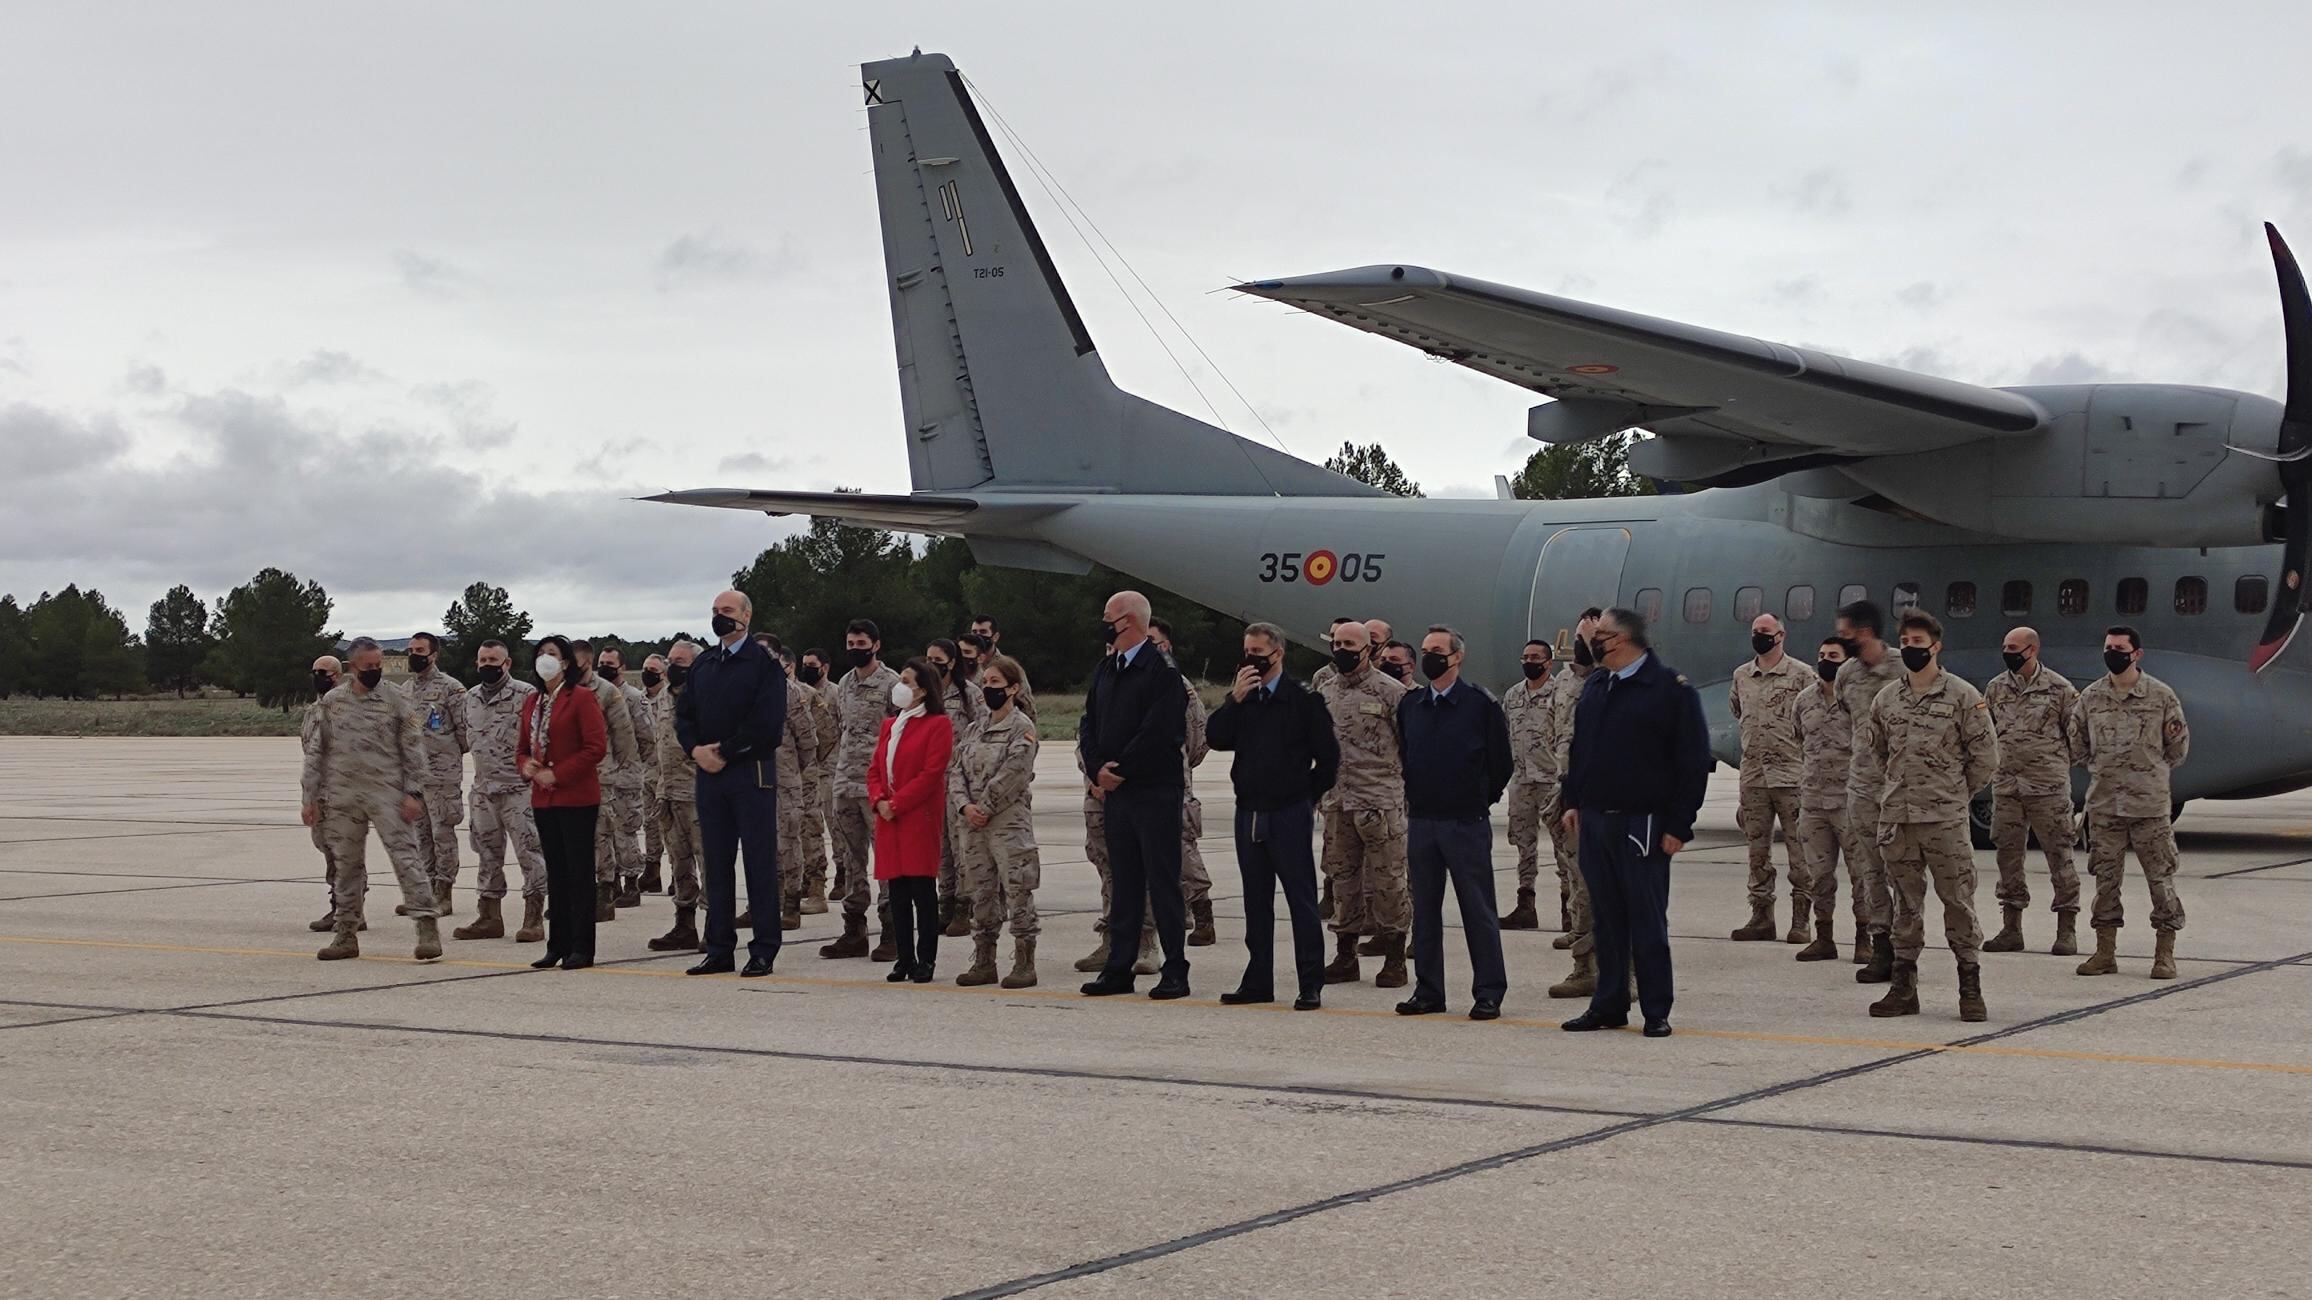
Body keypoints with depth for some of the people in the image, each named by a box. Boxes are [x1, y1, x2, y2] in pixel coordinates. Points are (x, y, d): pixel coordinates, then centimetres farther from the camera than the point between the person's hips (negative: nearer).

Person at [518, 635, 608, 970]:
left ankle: (581, 948, 0)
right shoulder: (533, 702, 14)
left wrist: (557, 774, -17)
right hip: (543, 799, 7)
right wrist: (526, 766, -2)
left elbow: (596, 747, -15)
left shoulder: (582, 697, -8)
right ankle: (558, 945, 17)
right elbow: (524, 745, 21)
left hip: (577, 797, -7)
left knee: (580, 873, -3)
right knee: (556, 873, 12)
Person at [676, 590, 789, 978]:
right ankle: (720, 949, 13)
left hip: (752, 774, -6)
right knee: (716, 862, 8)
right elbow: (684, 713, 14)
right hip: (710, 773, 6)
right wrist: (697, 749, -5)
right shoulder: (702, 665, 16)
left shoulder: (764, 663, -4)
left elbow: (767, 722, -14)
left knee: (760, 861, -2)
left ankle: (763, 952, 1)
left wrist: (724, 752, -13)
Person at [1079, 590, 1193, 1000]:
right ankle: (1118, 969, 16)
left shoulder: (1161, 670, -10)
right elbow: (1089, 725, 13)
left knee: (1163, 882, -3)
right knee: (1123, 883, 11)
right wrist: (1097, 768, -3)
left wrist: (1120, 769, -13)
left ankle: (1174, 971, 2)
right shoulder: (1106, 670, 14)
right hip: (1115, 792, 7)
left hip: (1154, 792, -7)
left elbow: (1159, 732, -18)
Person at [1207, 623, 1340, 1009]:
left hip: (1289, 815, -6)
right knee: (1256, 901, 11)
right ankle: (1258, 982, 18)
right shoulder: (1243, 699, 11)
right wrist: (1235, 698, -10)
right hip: (1249, 813, 6)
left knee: (1301, 899, -3)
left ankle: (1311, 985, -1)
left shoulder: (1303, 699, -5)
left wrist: (1307, 796, 2)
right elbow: (1217, 739, -2)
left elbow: (1328, 756, -3)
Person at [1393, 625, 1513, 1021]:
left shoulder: (1481, 705, -5)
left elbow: (1501, 764, 0)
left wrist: (1480, 799, 6)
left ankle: (1488, 994, 4)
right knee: (1424, 910, 8)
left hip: (1466, 824, -5)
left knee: (1478, 910, -1)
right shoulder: (1409, 706, 9)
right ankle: (1428, 991, 15)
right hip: (1421, 821, 5)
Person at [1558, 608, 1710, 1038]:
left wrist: (1679, 825, -12)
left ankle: (1656, 1012, 6)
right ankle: (1608, 1006, 17)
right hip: (1595, 821, 6)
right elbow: (1578, 748, 22)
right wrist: (1573, 800, 12)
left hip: (1643, 824, -6)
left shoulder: (1671, 688, -8)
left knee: (1648, 921, -1)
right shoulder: (1594, 687, 13)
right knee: (1606, 920, 10)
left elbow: (1693, 760, -10)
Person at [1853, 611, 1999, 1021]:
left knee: (1958, 901, -2)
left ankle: (1970, 987, 3)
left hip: (1945, 818, -4)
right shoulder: (1886, 698, 10)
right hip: (1895, 818, 4)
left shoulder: (1963, 696, -2)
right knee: (1905, 903, 10)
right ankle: (1903, 986, 16)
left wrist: (1958, 793, 3)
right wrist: (1890, 784, 13)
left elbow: (1985, 755, 0)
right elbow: (1865, 745, 21)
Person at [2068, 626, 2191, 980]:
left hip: (2151, 804, -2)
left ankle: (2164, 954, 7)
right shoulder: (2089, 697, 5)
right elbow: (2076, 745, 16)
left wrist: (2149, 774, 8)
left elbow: (2178, 747, 7)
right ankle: (2105, 953, 14)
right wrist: (2102, 772, 10)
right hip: (2103, 804, 3)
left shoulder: (2161, 696, -1)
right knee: (2105, 877, 6)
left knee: (2160, 877, 0)